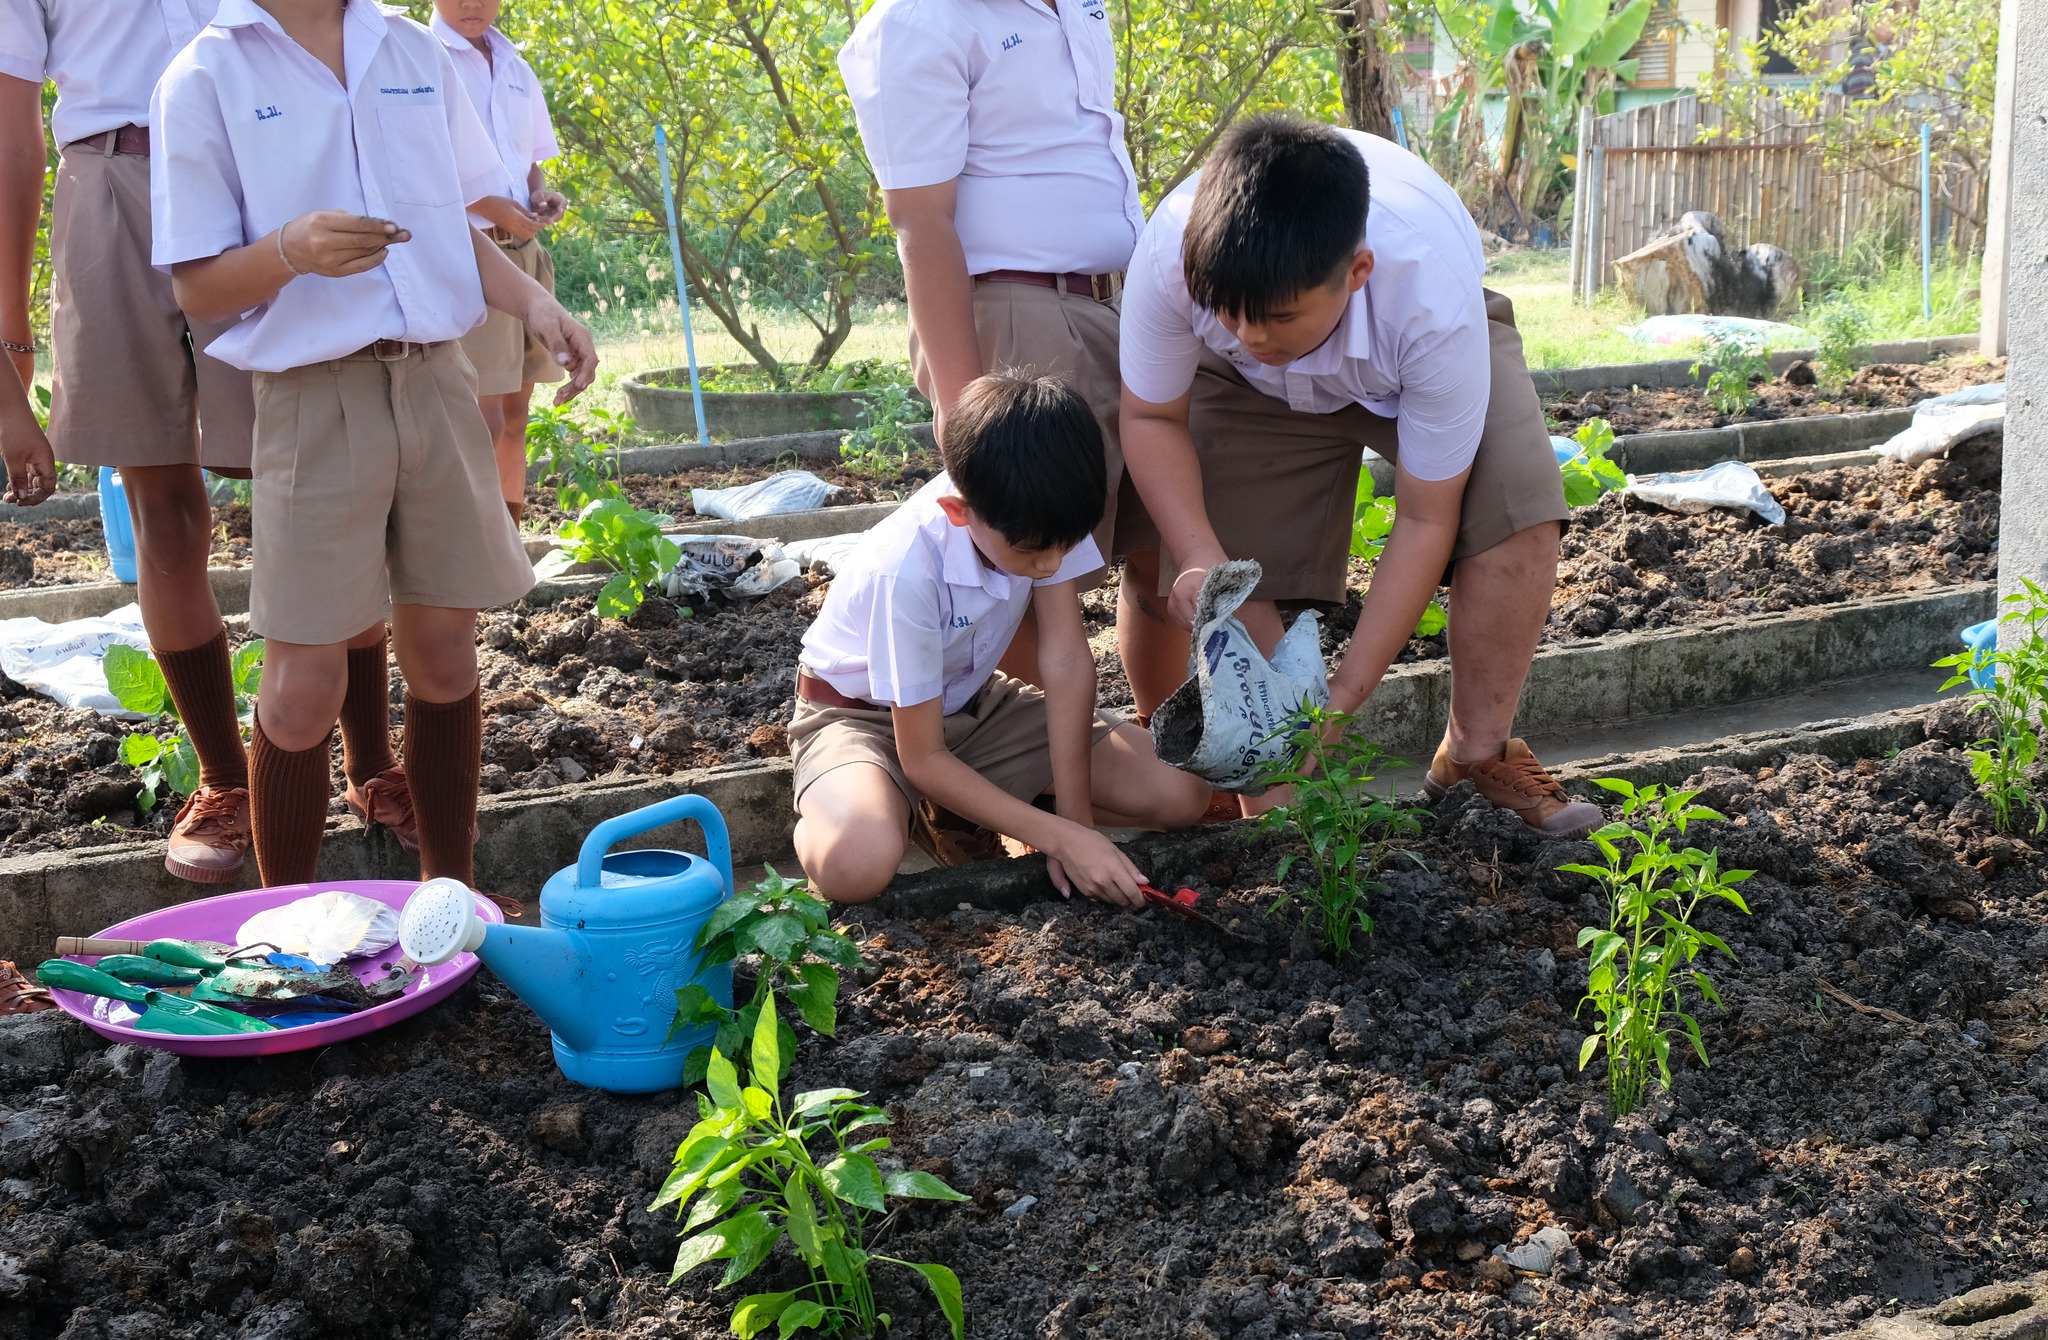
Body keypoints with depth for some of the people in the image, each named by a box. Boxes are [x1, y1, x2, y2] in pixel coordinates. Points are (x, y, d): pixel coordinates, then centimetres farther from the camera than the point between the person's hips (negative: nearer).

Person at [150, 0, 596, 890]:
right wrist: (291, 250, -24)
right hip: (316, 400, -4)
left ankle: (452, 894, 22)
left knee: (444, 650, 9)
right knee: (305, 686, -3)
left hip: (437, 383, 4)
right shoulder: (206, 78, -3)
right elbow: (196, 287, -4)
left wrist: (534, 301, -3)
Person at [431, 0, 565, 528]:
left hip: (524, 250, 7)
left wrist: (542, 195, 3)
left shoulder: (516, 69, 16)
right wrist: (487, 205, -19)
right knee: (484, 423, -12)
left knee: (515, 419, 10)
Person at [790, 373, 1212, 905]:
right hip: (861, 713, -6)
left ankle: (952, 813, 4)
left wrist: (1074, 818, -20)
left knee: (1182, 795, -10)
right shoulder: (907, 569, -35)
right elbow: (922, 759, -27)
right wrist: (1061, 837, -32)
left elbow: (1066, 660, -16)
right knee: (858, 865, -41)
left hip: (973, 701, 6)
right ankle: (821, 820, -2)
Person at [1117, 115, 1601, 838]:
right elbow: (1152, 418, -19)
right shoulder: (1172, 252, -40)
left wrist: (1342, 700, -30)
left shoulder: (1433, 298, -43)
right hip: (1247, 388, 2)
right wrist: (1199, 559, -37)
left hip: (1410, 368, -1)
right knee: (1217, 592, -12)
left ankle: (1478, 751, -5)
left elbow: (1426, 519, -31)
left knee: (1519, 509, -25)